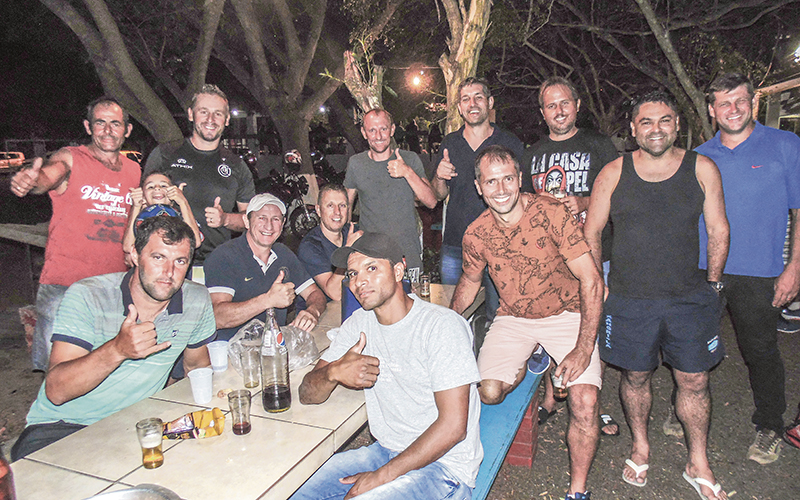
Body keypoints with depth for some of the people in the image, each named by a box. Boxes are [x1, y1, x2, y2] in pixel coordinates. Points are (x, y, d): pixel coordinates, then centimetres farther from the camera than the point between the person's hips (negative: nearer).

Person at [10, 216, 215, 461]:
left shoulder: (197, 301, -6)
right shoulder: (86, 296, -15)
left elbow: (198, 366, 12)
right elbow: (56, 391, -21)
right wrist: (118, 349, -36)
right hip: (62, 427, -2)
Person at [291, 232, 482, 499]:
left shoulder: (443, 325, -17)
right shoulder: (358, 324, 3)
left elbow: (453, 426, -20)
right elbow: (308, 395, 1)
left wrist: (381, 476, -18)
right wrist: (334, 372, -22)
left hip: (443, 465, -5)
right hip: (385, 451, 6)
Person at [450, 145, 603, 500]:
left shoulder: (552, 213, -21)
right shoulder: (476, 234, -10)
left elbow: (591, 281, -20)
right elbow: (469, 281, 11)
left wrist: (584, 348, -26)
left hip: (567, 314, -2)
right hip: (513, 319, 3)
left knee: (584, 400, -19)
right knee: (489, 393, -14)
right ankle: (528, 365, 22)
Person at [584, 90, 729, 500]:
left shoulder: (702, 169, 1)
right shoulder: (614, 173, -2)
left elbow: (718, 231, 7)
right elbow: (591, 233, 4)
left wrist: (712, 283, 7)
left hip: (689, 298, 1)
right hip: (629, 300, 0)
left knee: (694, 381, 8)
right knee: (635, 376, 12)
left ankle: (698, 466, 29)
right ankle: (640, 448, 36)